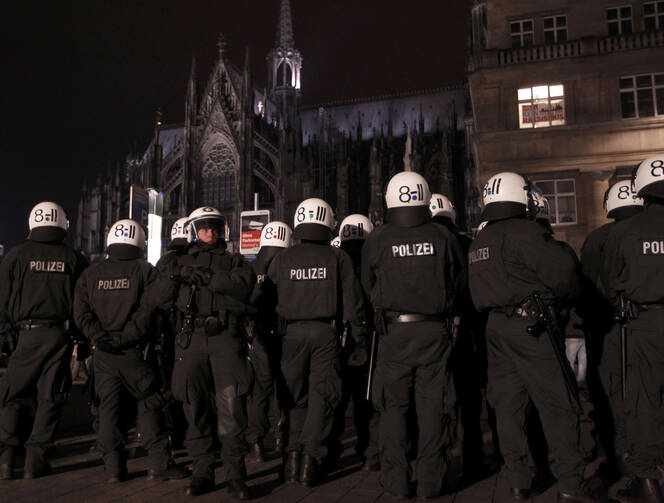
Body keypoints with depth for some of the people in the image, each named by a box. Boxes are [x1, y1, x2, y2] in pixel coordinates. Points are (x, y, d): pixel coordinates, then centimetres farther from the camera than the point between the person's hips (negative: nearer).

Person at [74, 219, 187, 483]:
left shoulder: (91, 273, 8)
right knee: (150, 404, 5)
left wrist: (98, 336, -8)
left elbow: (81, 312, -2)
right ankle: (158, 464, 6)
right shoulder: (144, 270, -2)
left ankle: (114, 468, 14)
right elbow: (150, 307, -14)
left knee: (108, 408, 10)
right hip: (133, 351, -3)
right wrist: (127, 335, -11)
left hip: (103, 352, 4)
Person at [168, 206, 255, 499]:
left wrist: (205, 277, -7)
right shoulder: (182, 263, 23)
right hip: (191, 338, 2)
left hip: (225, 336, -2)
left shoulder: (234, 261, 18)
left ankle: (235, 475, -1)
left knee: (232, 407, -8)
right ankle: (202, 472, 14)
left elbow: (244, 284, -4)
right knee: (196, 407, 4)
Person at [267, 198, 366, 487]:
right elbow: (352, 300, 0)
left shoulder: (282, 259, 4)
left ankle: (293, 452, 8)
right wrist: (359, 336, 8)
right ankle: (310, 456, 1)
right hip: (326, 332, -1)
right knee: (322, 395, 5)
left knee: (295, 396, 13)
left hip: (293, 332, 2)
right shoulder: (337, 258, 1)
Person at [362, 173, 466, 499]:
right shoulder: (443, 237, -2)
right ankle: (431, 481, 16)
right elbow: (459, 282, 8)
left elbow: (369, 288, 6)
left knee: (393, 406, 9)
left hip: (394, 331, -1)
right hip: (435, 330, 1)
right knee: (432, 405, 9)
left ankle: (396, 481, 15)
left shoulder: (377, 240, -4)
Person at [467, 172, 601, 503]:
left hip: (496, 327, 7)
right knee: (557, 405, 2)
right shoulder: (525, 232, -10)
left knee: (508, 404, 10)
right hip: (530, 326, -7)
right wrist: (563, 300, 0)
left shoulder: (478, 243, 15)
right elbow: (562, 267, -17)